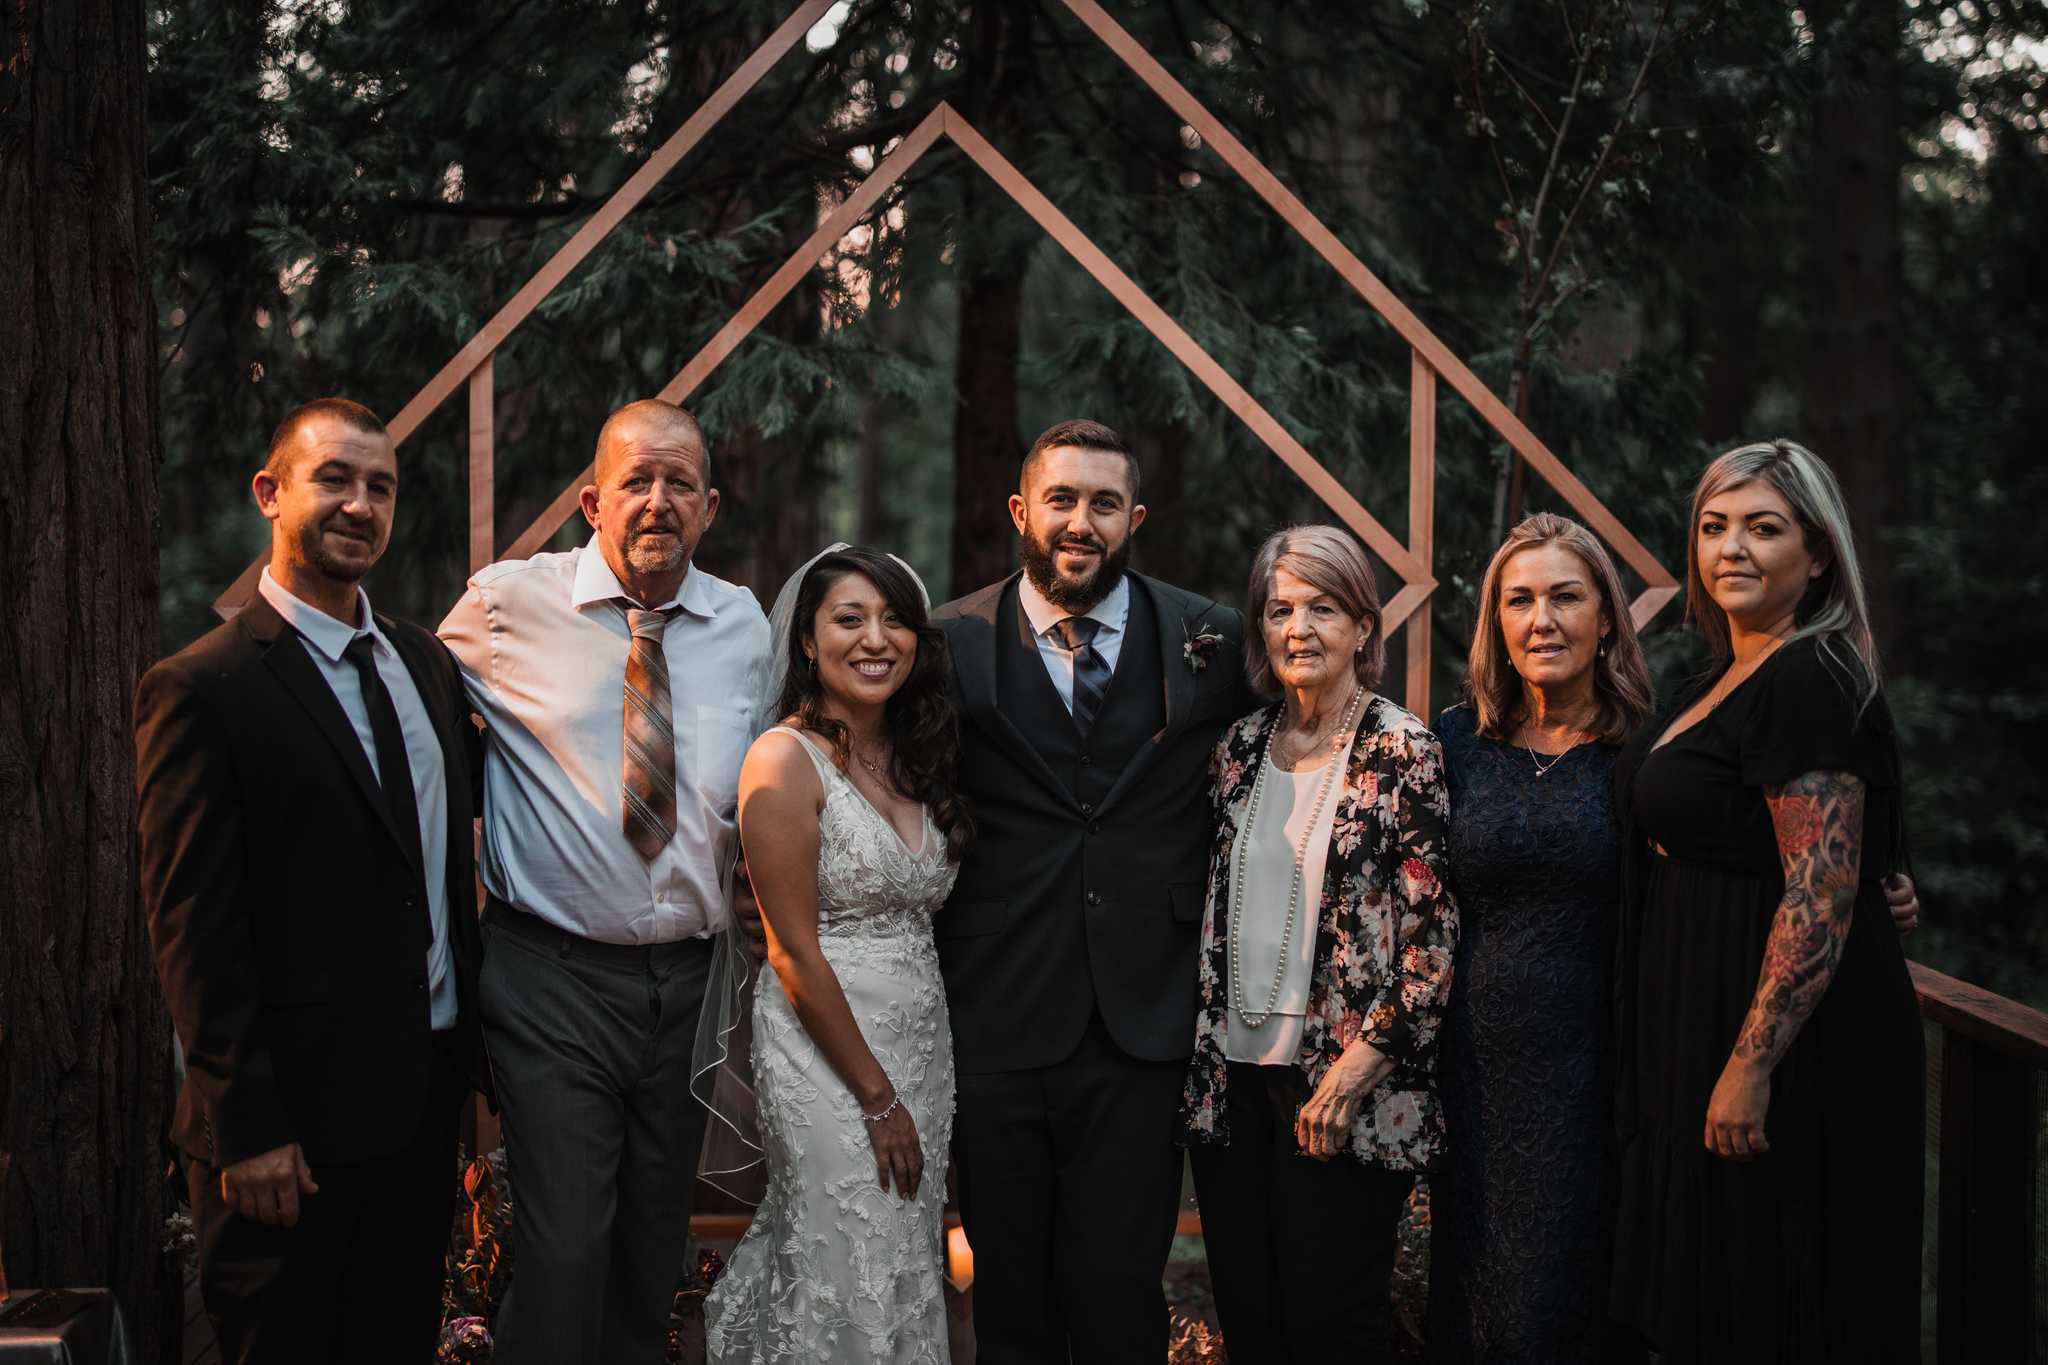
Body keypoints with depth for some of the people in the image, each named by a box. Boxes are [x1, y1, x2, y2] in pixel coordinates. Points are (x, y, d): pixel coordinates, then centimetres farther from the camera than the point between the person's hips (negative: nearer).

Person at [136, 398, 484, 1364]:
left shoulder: (426, 662, 10)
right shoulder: (203, 688, -12)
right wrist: (246, 1126, -17)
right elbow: (191, 925, -15)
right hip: (296, 1116, -7)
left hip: (425, 1095, 7)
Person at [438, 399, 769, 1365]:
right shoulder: (506, 606, -4)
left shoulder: (743, 625, 7)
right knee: (564, 1251, -10)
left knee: (656, 1249, 14)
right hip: (553, 977, -4)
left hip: (689, 979, 4)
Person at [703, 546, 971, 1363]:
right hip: (825, 1047, -7)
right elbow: (796, 953, -15)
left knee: (911, 1264, 13)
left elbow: (924, 919, 12)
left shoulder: (916, 758, 10)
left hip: (925, 1042, 7)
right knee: (849, 1285, -1)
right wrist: (878, 1098, -13)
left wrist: (913, 1091, 6)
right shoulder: (787, 760, -12)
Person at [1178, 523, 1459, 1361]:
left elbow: (1434, 930, -10)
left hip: (1340, 1091, -5)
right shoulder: (1239, 749, 9)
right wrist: (1202, 1054, 10)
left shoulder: (1404, 752, -7)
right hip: (1232, 1077, 5)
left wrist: (1359, 1065, -15)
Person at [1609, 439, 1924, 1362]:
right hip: (1710, 1022, 10)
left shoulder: (1808, 682, -18)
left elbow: (1822, 897, -24)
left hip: (1794, 1034, -10)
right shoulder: (1733, 674, 12)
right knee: (1717, 1288, 18)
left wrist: (1751, 1065, -26)